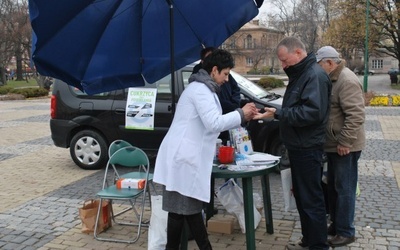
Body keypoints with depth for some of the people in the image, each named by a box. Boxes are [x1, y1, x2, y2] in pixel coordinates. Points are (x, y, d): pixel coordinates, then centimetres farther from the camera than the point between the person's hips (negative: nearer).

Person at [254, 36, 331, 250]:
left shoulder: (315, 75, -16)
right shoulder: (299, 74, 15)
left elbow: (312, 112, -27)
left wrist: (278, 114, -25)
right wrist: (275, 113, 9)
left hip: (308, 148, -10)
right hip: (298, 146, 10)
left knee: (311, 199, -2)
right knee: (301, 195, 17)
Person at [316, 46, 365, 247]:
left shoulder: (347, 81, -19)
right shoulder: (332, 79, 12)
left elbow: (356, 115, -25)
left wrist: (345, 142, -23)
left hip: (344, 146, -10)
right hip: (333, 145, 10)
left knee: (344, 189, 0)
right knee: (333, 187, 17)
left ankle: (346, 232, 11)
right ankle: (336, 224, 30)